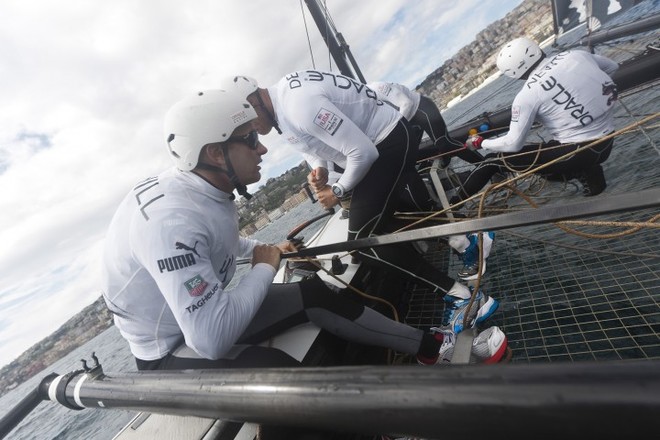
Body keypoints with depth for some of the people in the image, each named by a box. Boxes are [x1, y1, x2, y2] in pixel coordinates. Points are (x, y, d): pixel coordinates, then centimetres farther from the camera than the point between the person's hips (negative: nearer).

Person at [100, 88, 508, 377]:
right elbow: (212, 338, -36)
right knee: (277, 369, -33)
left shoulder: (207, 191, -6)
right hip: (171, 353, -7)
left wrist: (265, 249, -1)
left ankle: (429, 346, 7)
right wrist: (265, 267, -22)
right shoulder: (171, 218, -33)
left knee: (315, 294, -4)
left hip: (202, 315, 7)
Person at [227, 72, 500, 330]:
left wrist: (338, 191, -11)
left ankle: (460, 296, -7)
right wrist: (318, 169, -5)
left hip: (391, 141, -10)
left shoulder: (298, 106, -30)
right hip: (385, 137, 10)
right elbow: (309, 139, 16)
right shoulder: (279, 97, 2)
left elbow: (363, 153, -27)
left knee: (364, 240, -15)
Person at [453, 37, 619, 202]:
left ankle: (453, 205, 8)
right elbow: (614, 67, 19)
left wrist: (480, 143, 2)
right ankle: (589, 174, 20)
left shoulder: (527, 95, -17)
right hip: (608, 142, 7)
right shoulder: (577, 54, 1)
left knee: (494, 159, 0)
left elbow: (514, 143, -12)